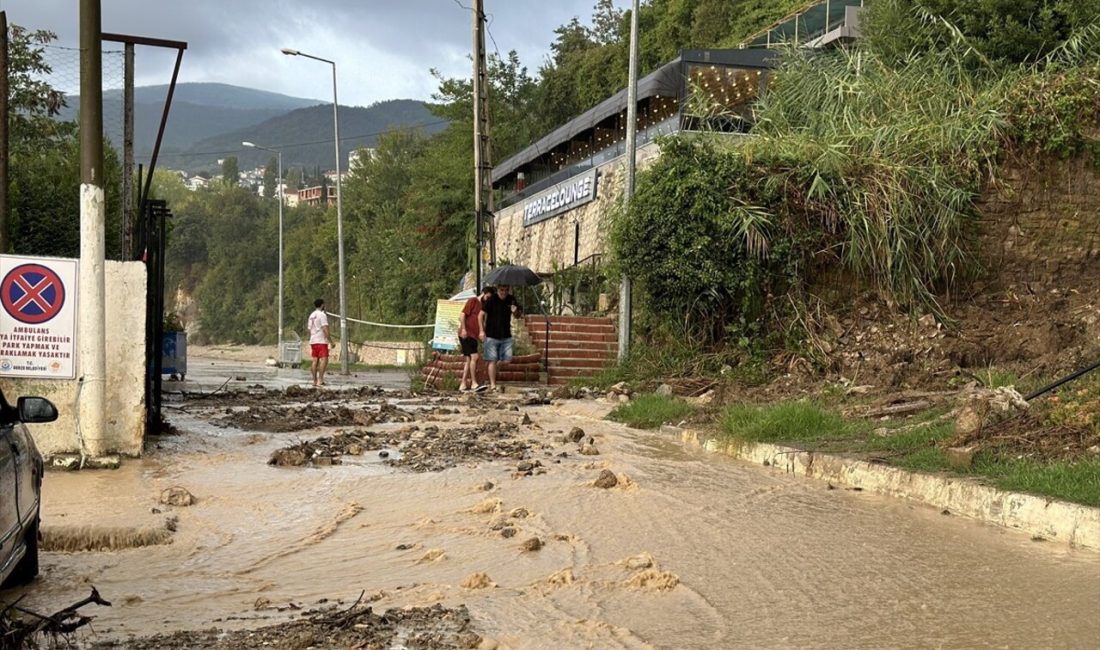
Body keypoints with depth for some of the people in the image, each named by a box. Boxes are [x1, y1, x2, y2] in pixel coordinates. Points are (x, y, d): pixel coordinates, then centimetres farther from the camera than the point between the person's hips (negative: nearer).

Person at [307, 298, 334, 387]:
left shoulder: (311, 315, 16)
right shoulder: (322, 315, -9)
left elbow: (309, 329, 19)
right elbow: (325, 329, -16)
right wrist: (331, 341, -16)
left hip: (313, 341, 8)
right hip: (321, 341, -8)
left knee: (315, 360, 9)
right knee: (324, 359, -10)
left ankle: (315, 381, 9)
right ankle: (320, 380, -19)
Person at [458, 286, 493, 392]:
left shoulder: (483, 306, 19)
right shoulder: (473, 301, -4)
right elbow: (463, 314, -11)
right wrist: (463, 329, -19)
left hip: (473, 335, 9)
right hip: (466, 334, -9)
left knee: (469, 360, 7)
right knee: (474, 357, -14)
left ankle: (463, 385, 9)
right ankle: (474, 383, -13)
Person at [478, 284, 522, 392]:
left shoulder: (511, 300, 5)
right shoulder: (491, 300, -8)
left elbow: (518, 316, 13)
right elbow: (481, 315, -6)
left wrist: (515, 312, -11)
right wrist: (482, 331, -13)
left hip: (506, 336, 4)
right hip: (492, 335, -4)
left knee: (507, 360, 0)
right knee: (493, 360, -3)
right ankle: (493, 385, 2)